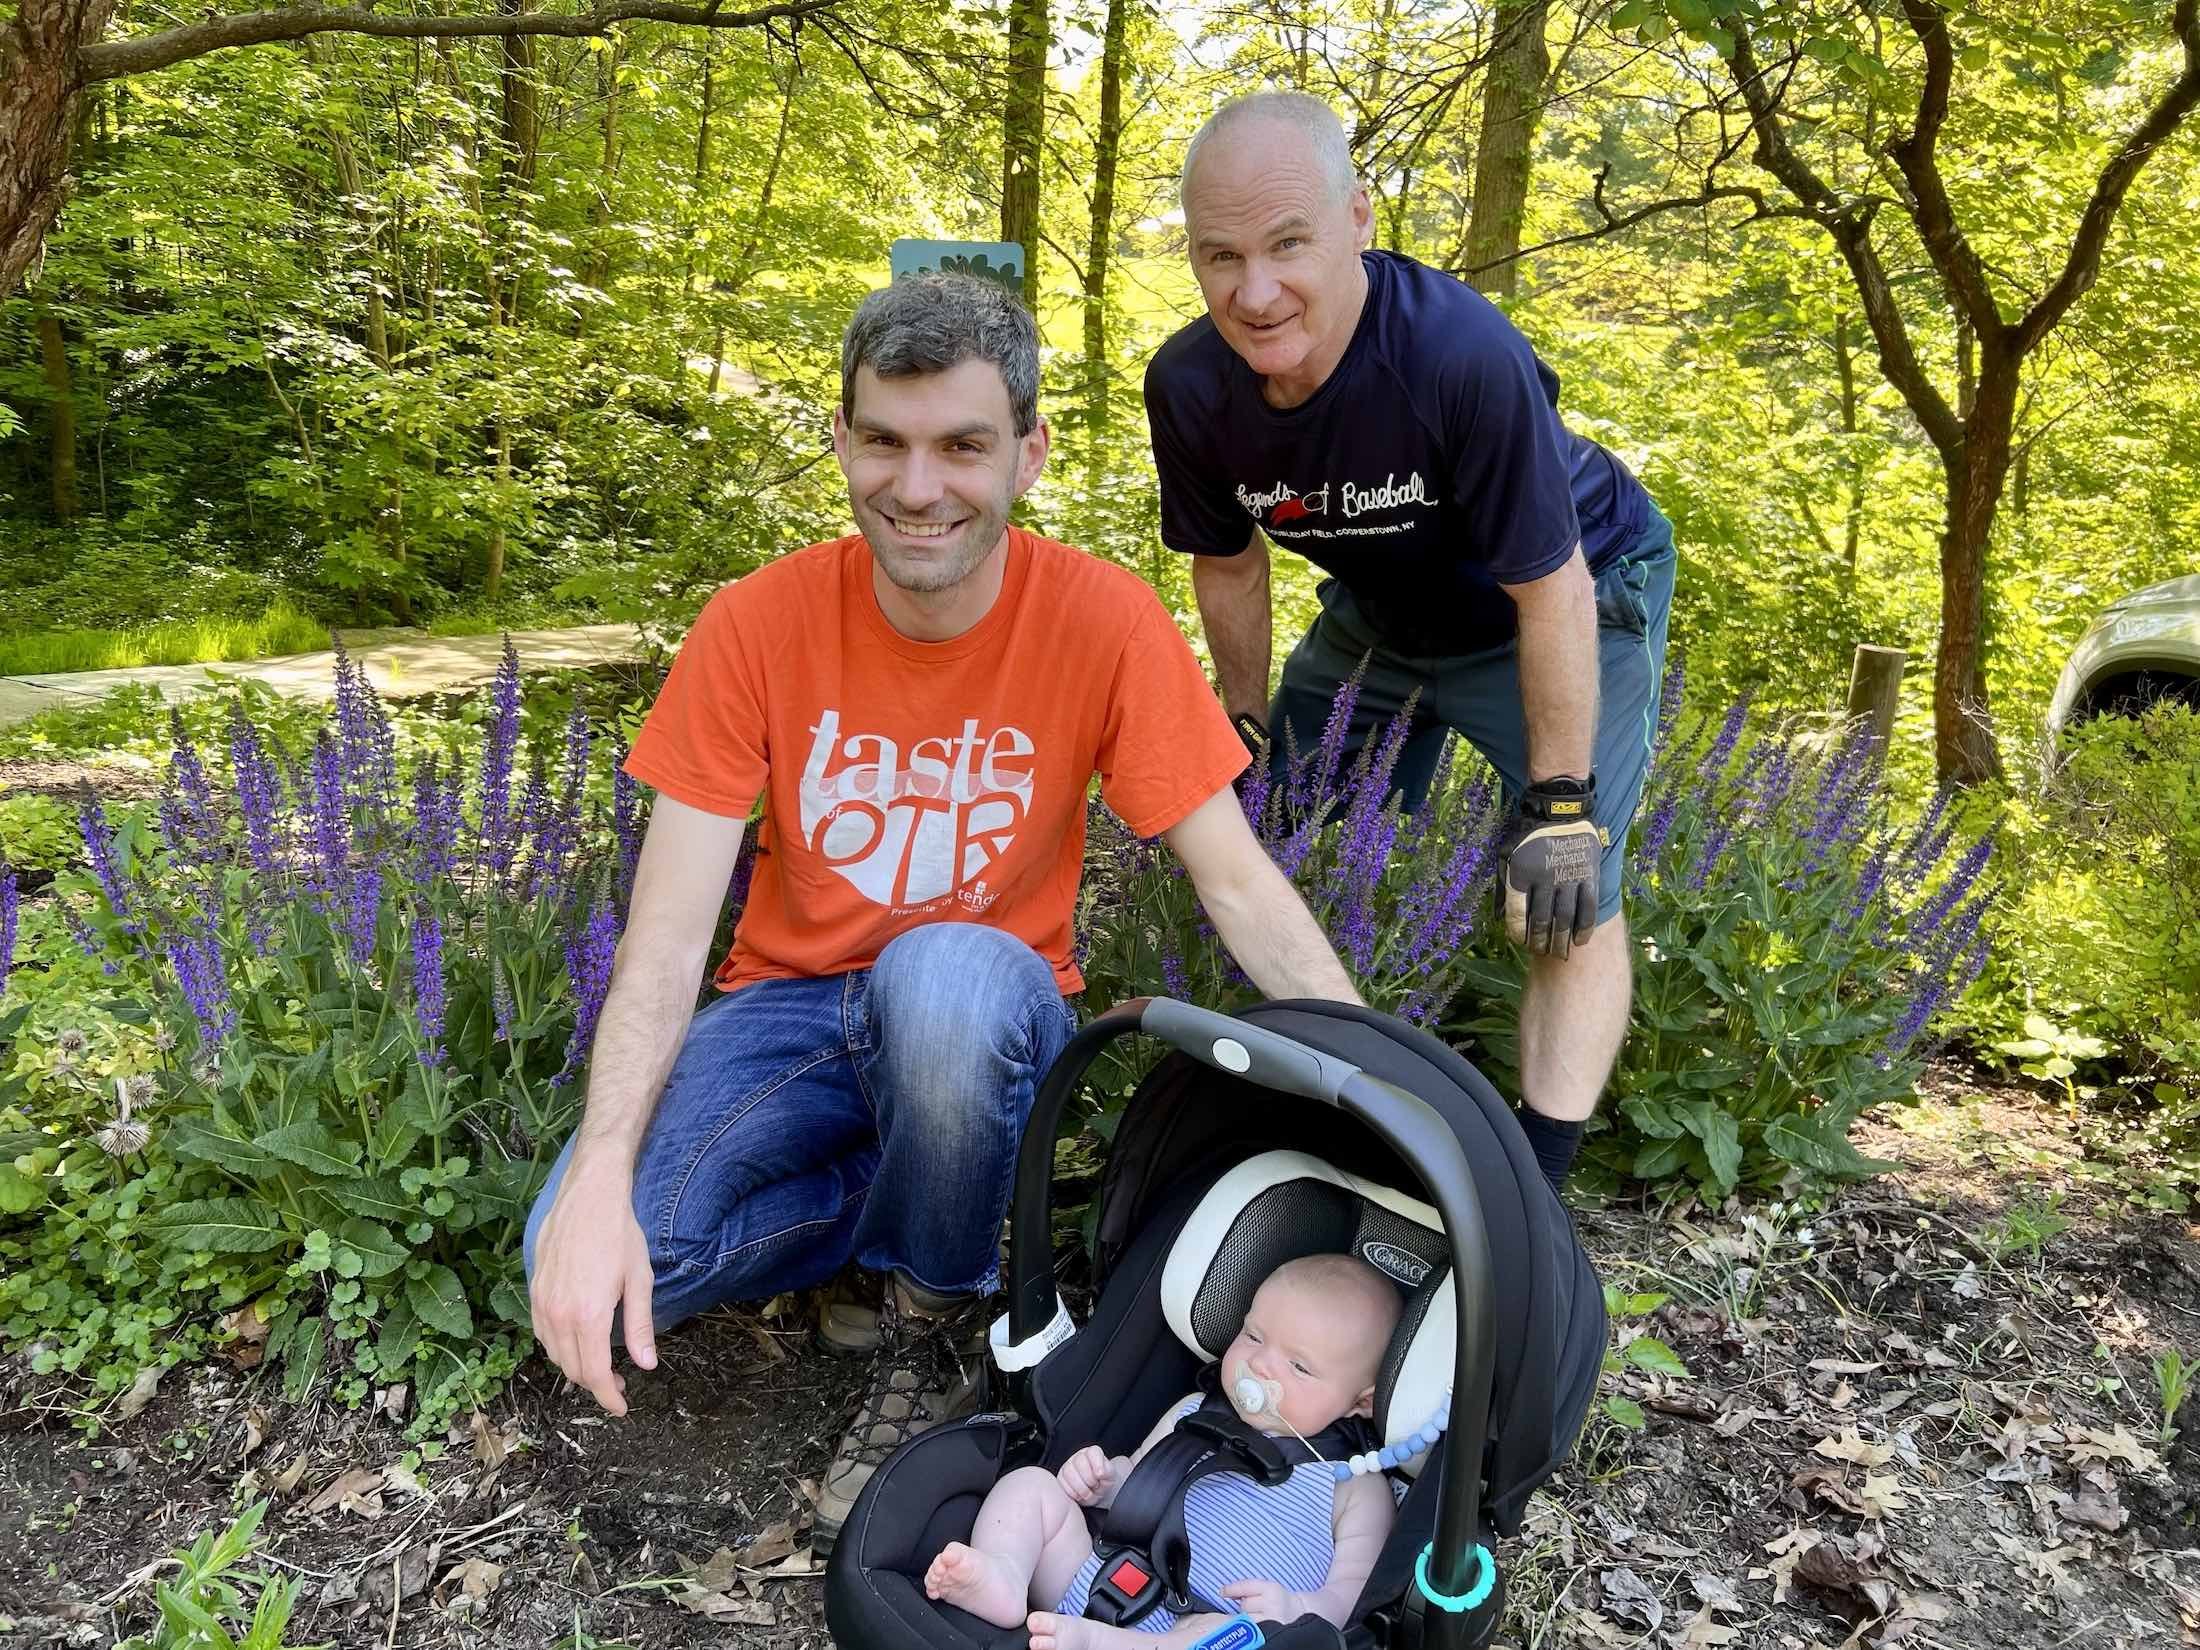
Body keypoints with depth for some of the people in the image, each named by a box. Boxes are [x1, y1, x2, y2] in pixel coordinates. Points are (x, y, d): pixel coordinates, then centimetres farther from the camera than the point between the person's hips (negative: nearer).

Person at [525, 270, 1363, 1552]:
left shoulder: (1104, 619, -14)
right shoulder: (758, 623, -11)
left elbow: (1238, 883, -13)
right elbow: (670, 927, -15)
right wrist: (599, 1172, -30)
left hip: (987, 1011, -1)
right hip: (795, 1004, 2)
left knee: (942, 974, -39)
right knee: (588, 1265, -25)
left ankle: (925, 1349, -10)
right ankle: (961, 1179, 0)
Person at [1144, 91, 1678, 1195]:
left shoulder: (1465, 354, -38)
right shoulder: (1189, 387, -22)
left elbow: (1550, 592, -29)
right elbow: (1229, 567, -3)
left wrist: (1558, 807, -25)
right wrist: (1251, 733, 4)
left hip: (1571, 598, -5)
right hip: (1383, 612, 5)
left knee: (1564, 904, -17)